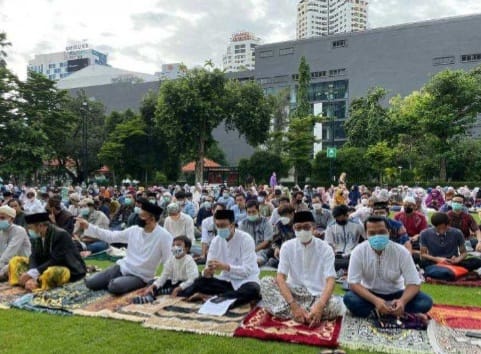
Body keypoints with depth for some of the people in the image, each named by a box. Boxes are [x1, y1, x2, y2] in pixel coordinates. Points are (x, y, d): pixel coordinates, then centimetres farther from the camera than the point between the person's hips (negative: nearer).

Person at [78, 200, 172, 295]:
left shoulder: (164, 236, -19)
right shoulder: (134, 230, -1)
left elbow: (169, 263, -18)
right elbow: (111, 236, 5)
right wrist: (88, 226, -1)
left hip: (140, 277, -5)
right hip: (122, 267, 6)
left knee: (114, 286, -31)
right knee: (90, 283, -2)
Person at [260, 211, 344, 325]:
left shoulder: (325, 249, -8)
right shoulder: (287, 246, -5)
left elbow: (330, 280, -17)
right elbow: (280, 278, -14)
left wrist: (319, 306, -35)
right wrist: (294, 306, -29)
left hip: (317, 295, -1)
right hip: (293, 293, 1)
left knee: (336, 305, -33)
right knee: (265, 281, -22)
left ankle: (290, 311, -26)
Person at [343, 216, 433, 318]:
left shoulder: (401, 252, -18)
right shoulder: (359, 251, -19)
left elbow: (414, 283, -16)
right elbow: (353, 283, -20)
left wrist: (402, 301, -38)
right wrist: (375, 301, -36)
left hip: (395, 293, 1)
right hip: (369, 294, -1)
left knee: (425, 303, -25)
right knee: (349, 299, -32)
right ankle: (392, 311, -14)